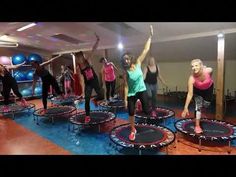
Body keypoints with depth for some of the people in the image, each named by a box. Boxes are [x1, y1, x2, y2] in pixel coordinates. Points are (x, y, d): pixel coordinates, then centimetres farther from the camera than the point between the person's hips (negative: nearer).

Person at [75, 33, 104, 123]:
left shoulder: (88, 60, -7)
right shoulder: (78, 67, -5)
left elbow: (93, 50, -16)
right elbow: (81, 79, -4)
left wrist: (97, 40, -25)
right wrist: (83, 90, -7)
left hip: (95, 81, 0)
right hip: (88, 84, 0)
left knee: (101, 96, -1)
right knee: (87, 100, -1)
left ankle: (95, 100, 34)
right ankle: (87, 116, 12)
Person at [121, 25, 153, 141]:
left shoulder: (138, 63, -7)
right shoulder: (126, 72, -9)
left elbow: (146, 50, -10)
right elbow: (126, 86, -9)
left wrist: (150, 36, -13)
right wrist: (125, 99, -12)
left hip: (142, 90, 1)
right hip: (131, 94, 0)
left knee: (146, 111, -7)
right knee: (131, 113, 2)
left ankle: (142, 106, 31)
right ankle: (133, 131, 23)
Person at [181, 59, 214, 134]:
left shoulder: (209, 70, -36)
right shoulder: (192, 78, -39)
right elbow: (190, 94, -38)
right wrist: (186, 108, -41)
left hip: (209, 88, 2)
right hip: (198, 89, -2)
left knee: (206, 105, 7)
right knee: (198, 105, -11)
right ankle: (197, 126, -1)